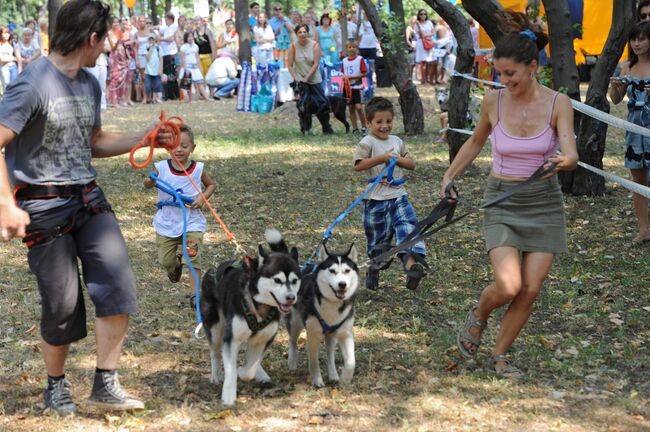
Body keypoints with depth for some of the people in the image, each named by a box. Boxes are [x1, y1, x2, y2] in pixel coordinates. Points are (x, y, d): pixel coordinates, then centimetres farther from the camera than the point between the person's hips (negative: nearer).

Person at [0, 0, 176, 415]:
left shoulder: (89, 84, 11)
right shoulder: (33, 84, -16)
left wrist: (144, 138, 13)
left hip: (88, 198, 7)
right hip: (44, 207, -7)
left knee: (118, 284, -7)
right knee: (62, 303, 1)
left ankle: (105, 384, 3)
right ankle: (57, 385, 26)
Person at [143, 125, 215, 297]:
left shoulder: (198, 169, -6)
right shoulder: (161, 168, -7)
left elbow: (211, 184, 11)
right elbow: (150, 183, 8)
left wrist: (203, 198, -8)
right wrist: (148, 182, -16)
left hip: (192, 221, -1)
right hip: (166, 223, 1)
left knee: (194, 257, -11)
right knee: (165, 261, 9)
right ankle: (177, 263, 45)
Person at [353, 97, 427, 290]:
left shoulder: (397, 142, 13)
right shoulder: (367, 142, -5)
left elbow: (412, 163, 16)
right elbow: (358, 165, -18)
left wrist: (397, 159, -4)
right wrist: (381, 158, -21)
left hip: (398, 195, 4)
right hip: (376, 199, -4)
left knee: (408, 225, -12)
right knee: (378, 237, 2)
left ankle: (411, 263, -22)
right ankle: (373, 271, 15)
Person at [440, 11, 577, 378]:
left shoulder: (558, 104, -9)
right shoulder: (494, 102, -5)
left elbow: (571, 156, -19)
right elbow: (476, 142, 14)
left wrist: (561, 162, -42)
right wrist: (449, 176, 7)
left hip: (545, 203, 0)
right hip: (502, 201, 0)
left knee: (531, 291, -2)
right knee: (509, 287, -16)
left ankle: (500, 356, 19)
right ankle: (478, 316, 18)